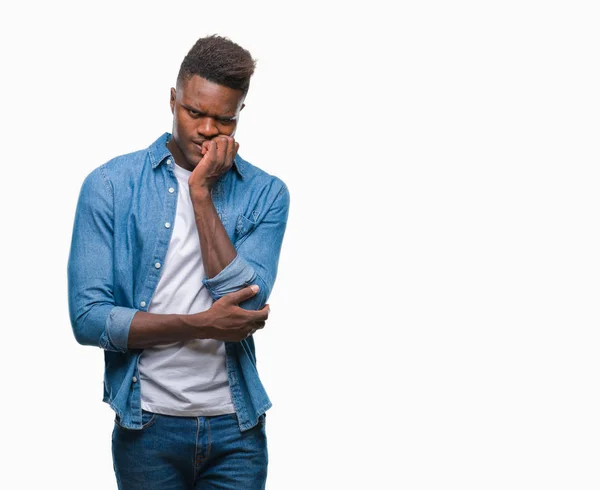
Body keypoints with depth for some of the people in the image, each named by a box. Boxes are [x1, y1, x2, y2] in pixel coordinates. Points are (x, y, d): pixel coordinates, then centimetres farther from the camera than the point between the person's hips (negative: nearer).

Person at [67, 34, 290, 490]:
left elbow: (243, 307, -14)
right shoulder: (110, 185, -4)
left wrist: (201, 192, -13)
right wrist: (201, 325, -16)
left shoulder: (266, 194, 0)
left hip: (236, 427, 1)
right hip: (147, 427, -1)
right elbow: (88, 319, -10)